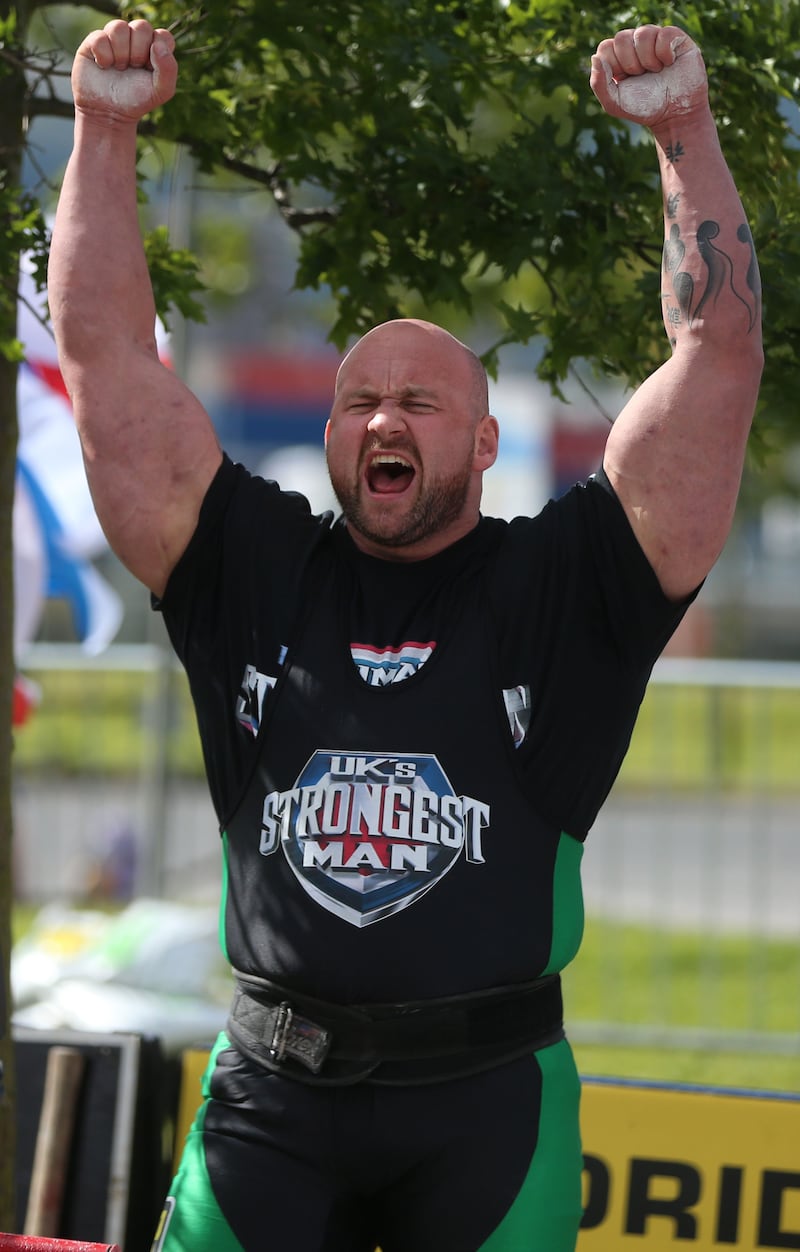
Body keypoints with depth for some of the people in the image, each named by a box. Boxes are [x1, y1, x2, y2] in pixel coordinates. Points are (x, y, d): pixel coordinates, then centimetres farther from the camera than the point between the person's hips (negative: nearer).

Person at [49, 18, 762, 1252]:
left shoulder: (559, 585, 4)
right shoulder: (257, 571, 9)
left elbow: (720, 351, -2)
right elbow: (105, 357, 7)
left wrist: (685, 130, -6)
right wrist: (106, 129, 3)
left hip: (489, 1102, -1)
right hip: (271, 1093, 2)